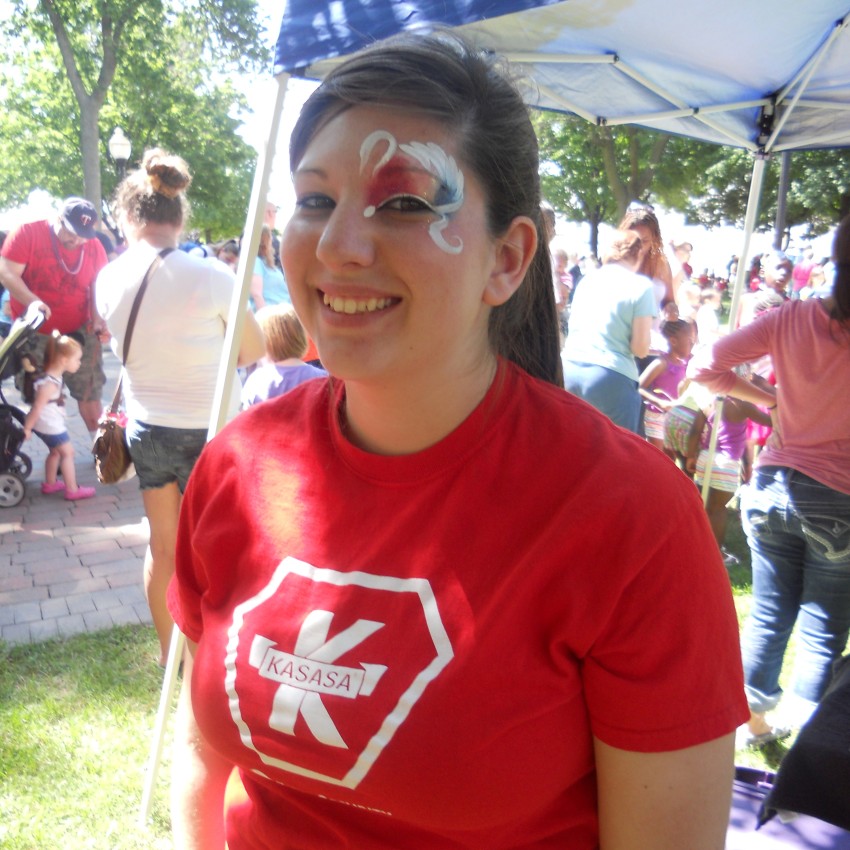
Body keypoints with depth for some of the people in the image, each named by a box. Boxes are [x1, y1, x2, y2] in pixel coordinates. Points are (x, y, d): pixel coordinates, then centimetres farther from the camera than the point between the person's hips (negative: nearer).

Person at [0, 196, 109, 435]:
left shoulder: (94, 247, 1)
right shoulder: (27, 234, -9)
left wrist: (98, 318, -11)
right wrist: (32, 301, -31)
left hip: (79, 333, 2)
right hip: (34, 333, -2)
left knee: (90, 396, 4)